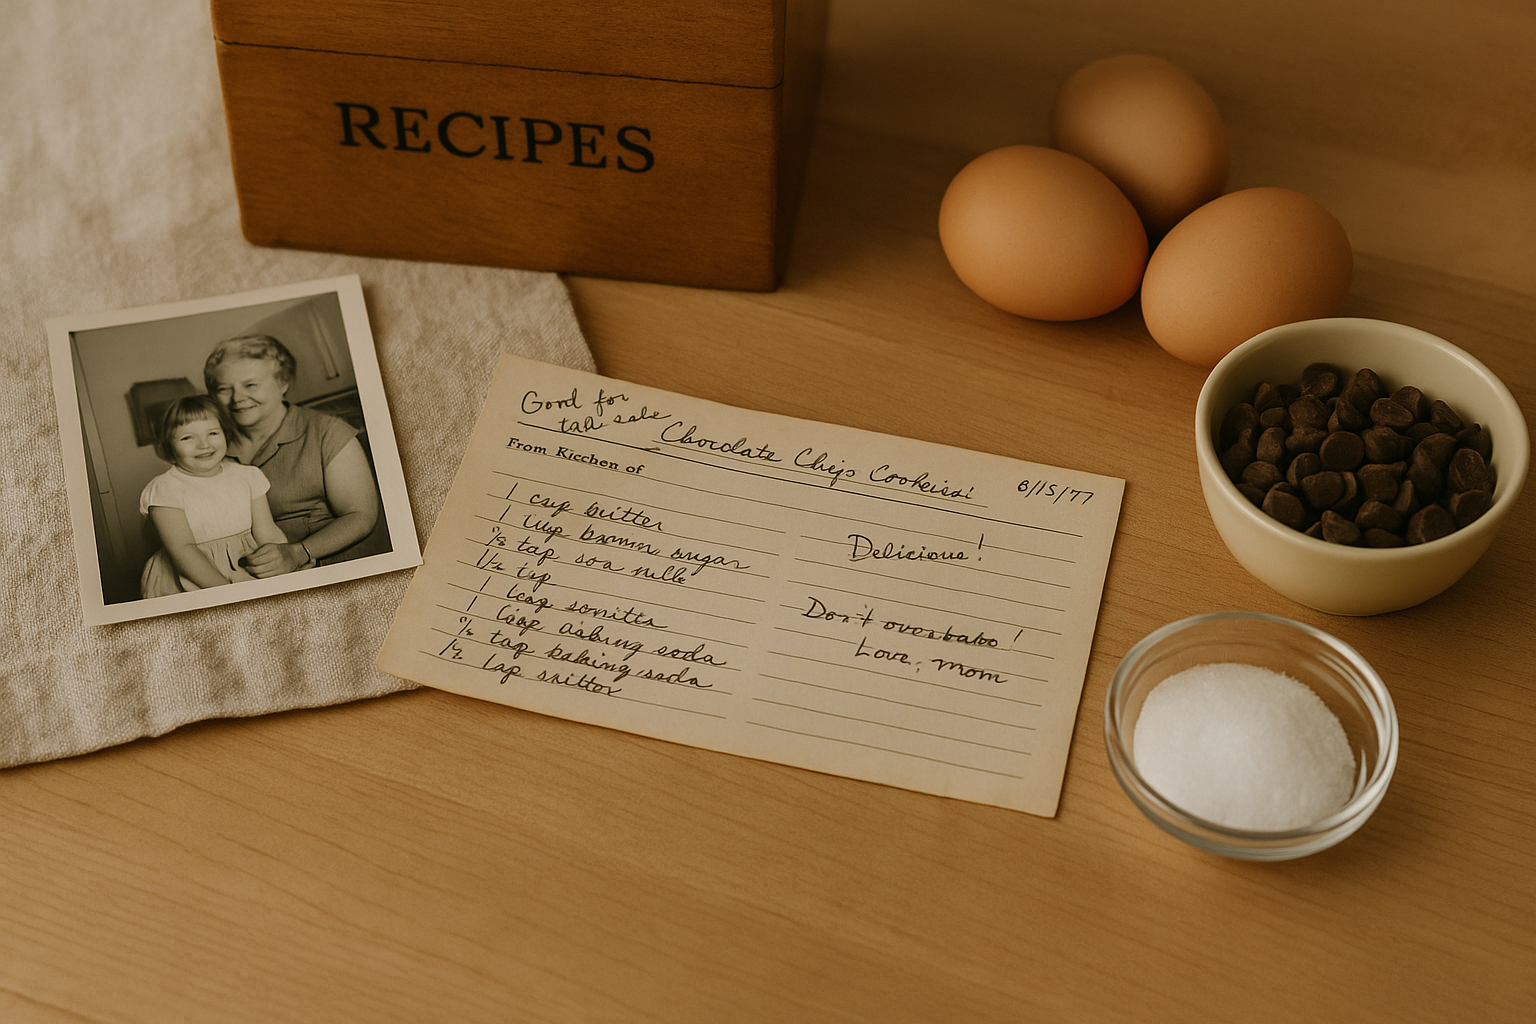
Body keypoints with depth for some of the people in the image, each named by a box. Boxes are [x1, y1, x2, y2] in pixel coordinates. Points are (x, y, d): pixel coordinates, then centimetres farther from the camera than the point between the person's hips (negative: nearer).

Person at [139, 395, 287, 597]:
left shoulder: (247, 477, 10)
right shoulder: (164, 490, -6)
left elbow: (268, 534, 8)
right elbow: (183, 550, -15)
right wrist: (227, 591, -26)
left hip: (249, 575, 5)